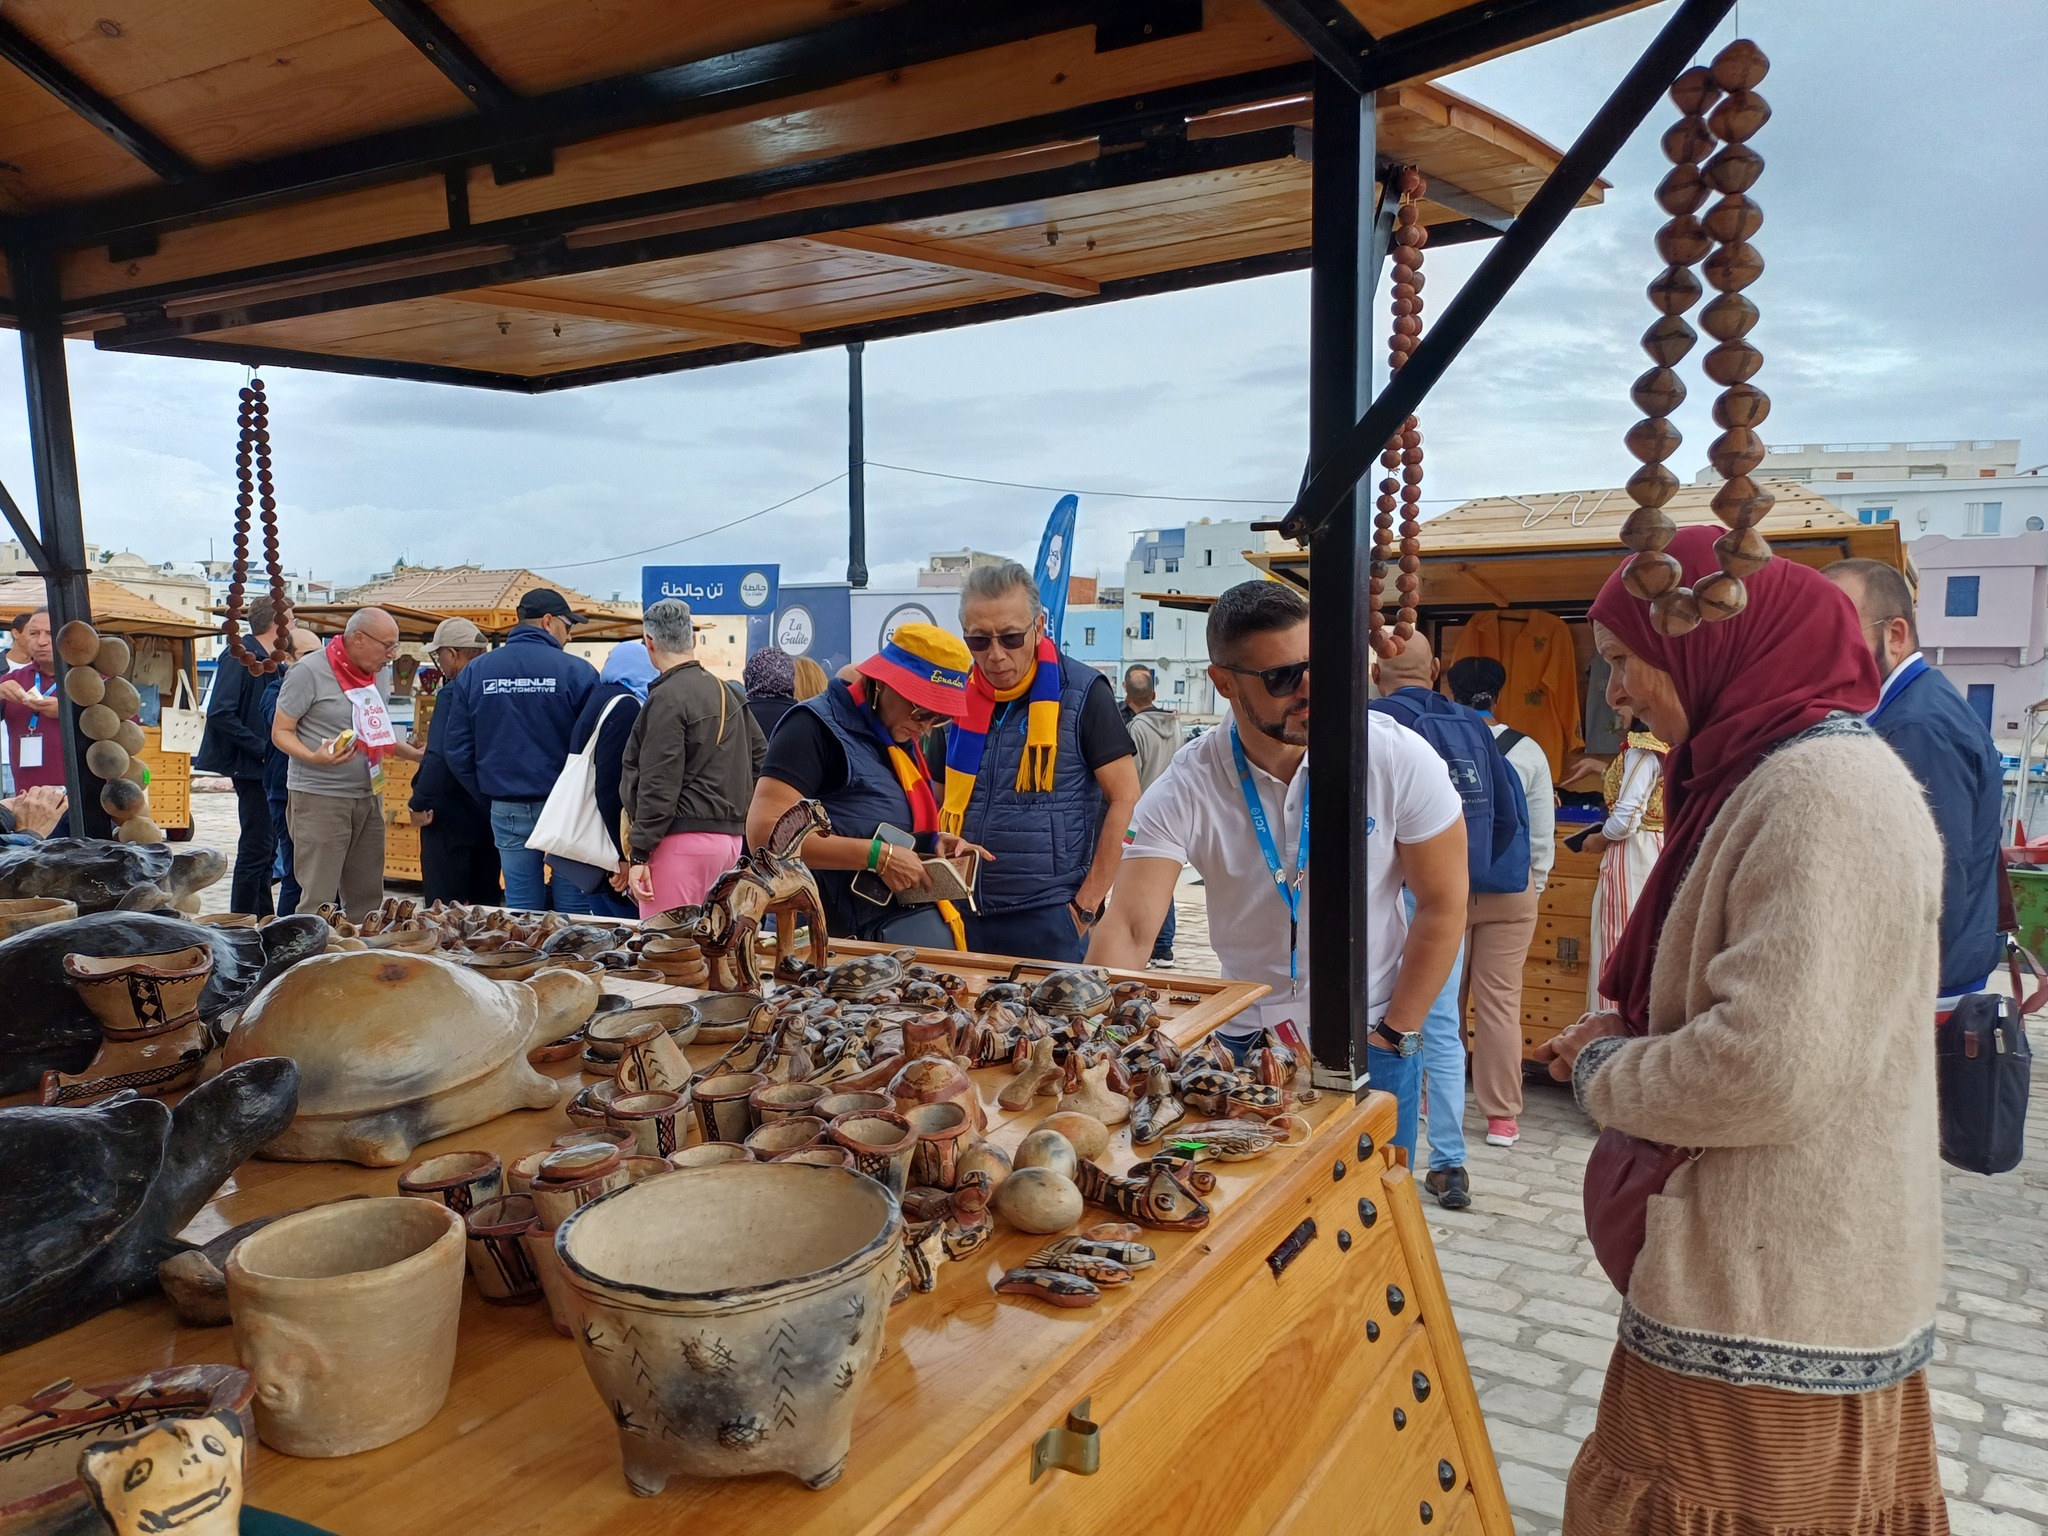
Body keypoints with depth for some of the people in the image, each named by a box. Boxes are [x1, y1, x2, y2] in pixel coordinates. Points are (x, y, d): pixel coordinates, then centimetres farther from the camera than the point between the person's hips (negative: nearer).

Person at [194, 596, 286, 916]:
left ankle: (263, 922, 23)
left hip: (266, 767, 9)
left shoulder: (269, 661, 13)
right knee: (257, 848, -6)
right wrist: (262, 747, -21)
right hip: (250, 766, -9)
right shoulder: (240, 656, -13)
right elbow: (220, 713, -22)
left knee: (265, 846, 14)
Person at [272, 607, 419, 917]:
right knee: (319, 900, -5)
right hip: (321, 796, -7)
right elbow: (281, 732, -9)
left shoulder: (376, 673, 12)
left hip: (369, 796, 7)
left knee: (367, 897, 10)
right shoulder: (310, 671, -10)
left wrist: (415, 754, 12)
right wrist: (313, 757, -26)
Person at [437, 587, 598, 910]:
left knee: (521, 909, 9)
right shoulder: (576, 671, -8)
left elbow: (456, 749, 6)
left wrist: (489, 795, 14)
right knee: (574, 909, 4)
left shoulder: (474, 672, 4)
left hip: (507, 811, 4)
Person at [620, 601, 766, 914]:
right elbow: (761, 757, 18)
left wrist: (639, 854, -14)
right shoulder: (727, 692, 14)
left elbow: (658, 784, -16)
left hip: (683, 840, -9)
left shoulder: (667, 698, -11)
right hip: (730, 838, 9)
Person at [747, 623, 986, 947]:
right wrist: (879, 855, -23)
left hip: (918, 919, 8)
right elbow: (765, 832, -21)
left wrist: (932, 840, 5)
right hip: (844, 935, -8)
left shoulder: (900, 740, 14)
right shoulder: (819, 726, -11)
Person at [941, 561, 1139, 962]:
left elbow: (1126, 800, -9)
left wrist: (1086, 906, -10)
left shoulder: (1081, 693, -7)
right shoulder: (959, 695, 7)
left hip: (1048, 918, -4)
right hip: (966, 915, 5)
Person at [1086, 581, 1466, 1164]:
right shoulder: (1186, 789, -15)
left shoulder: (1398, 757, -16)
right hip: (1245, 1041, 1)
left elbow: (1443, 903, -7)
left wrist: (1394, 1036, -6)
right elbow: (1127, 930, -21)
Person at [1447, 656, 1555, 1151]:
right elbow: (1543, 833, 0)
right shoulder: (1528, 752, -4)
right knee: (1500, 1003, 5)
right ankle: (1502, 1115, 11)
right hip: (1510, 891, 1)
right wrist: (1536, 886, 13)